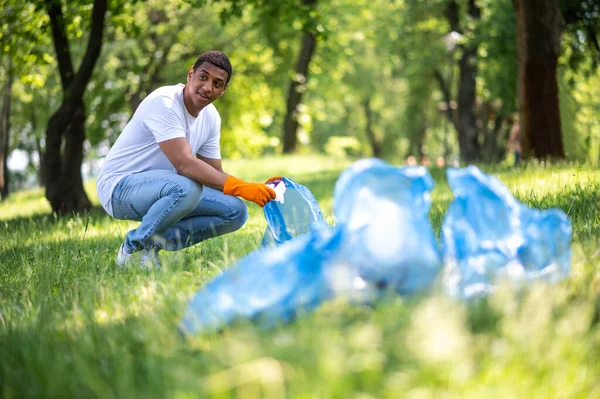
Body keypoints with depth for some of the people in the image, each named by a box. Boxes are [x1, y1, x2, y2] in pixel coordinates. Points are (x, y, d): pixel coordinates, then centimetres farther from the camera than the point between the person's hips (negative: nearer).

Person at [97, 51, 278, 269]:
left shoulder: (211, 117, 4)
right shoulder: (163, 102, -23)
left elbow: (216, 175, 6)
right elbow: (184, 164, -33)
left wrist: (258, 189, -12)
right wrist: (240, 187, -37)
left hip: (160, 186, 8)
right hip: (119, 186, -8)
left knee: (236, 211, -6)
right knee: (187, 188, -38)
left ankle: (153, 241, -3)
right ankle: (133, 246, -14)